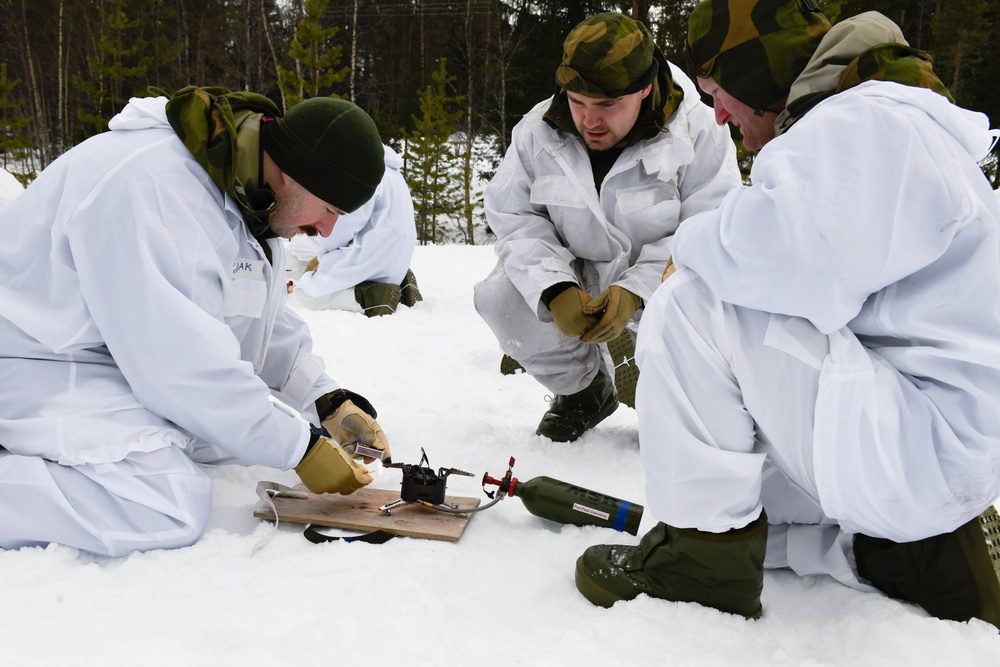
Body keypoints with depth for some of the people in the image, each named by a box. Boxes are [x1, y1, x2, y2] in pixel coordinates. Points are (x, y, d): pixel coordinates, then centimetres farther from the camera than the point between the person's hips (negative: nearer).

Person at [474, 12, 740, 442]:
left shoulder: (698, 133, -19)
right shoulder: (537, 132, -8)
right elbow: (515, 219, -10)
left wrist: (635, 290, -36)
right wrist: (555, 290, -28)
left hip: (662, 288, -3)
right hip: (575, 280, 3)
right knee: (499, 296, -21)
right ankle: (583, 391, 7)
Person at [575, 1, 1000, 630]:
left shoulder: (872, 123, -18)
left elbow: (800, 256, -33)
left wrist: (692, 241, -14)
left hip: (925, 451, -11)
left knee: (690, 303, -19)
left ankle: (703, 557, -11)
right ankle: (927, 552, 13)